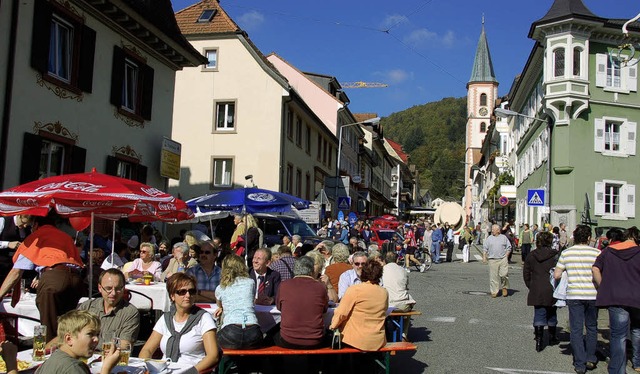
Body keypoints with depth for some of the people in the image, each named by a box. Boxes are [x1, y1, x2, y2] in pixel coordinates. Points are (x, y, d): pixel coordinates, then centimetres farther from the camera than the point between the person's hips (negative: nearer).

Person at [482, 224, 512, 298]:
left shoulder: (504, 237, 9)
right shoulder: (489, 238, 9)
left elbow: (509, 247, 11)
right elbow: (484, 248, 9)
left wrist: (506, 256, 2)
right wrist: (484, 257, -2)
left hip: (503, 259, 0)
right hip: (493, 260, 0)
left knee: (504, 274, -8)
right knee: (493, 276, 0)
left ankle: (504, 287, 18)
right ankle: (494, 292, 8)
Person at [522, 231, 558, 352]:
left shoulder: (531, 256, 2)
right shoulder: (554, 256, -9)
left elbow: (526, 273, 7)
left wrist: (531, 287, 16)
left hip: (536, 291, 2)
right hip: (551, 291, -2)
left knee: (539, 315, 5)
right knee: (551, 314, 16)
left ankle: (539, 341, -2)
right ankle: (552, 337, 31)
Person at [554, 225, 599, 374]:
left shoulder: (566, 253, -2)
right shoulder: (596, 253, -5)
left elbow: (556, 275, -1)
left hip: (574, 295, 0)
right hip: (593, 295, 0)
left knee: (576, 329, 6)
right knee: (592, 328, 19)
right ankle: (590, 359, 23)